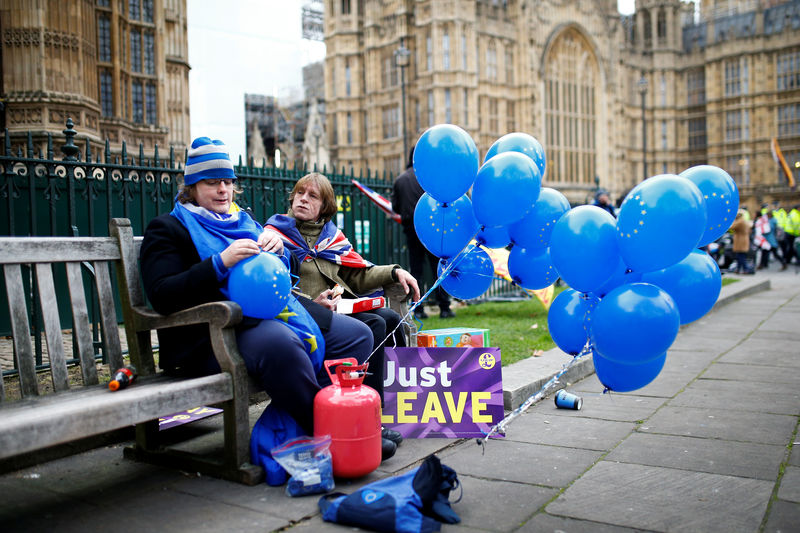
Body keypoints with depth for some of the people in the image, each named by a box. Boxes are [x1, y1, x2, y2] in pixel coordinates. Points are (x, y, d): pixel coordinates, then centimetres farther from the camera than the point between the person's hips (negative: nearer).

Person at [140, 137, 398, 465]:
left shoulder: (243, 221, 25)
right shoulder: (167, 229, 6)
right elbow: (162, 296, -10)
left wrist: (277, 249, -1)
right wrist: (221, 262, -20)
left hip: (273, 312, 8)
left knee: (357, 334, -6)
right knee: (280, 343, -39)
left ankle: (293, 424, -17)